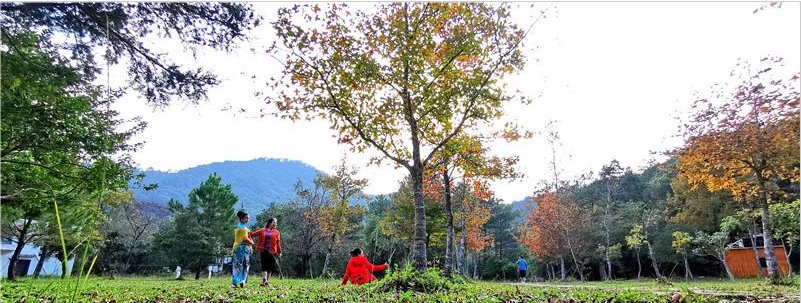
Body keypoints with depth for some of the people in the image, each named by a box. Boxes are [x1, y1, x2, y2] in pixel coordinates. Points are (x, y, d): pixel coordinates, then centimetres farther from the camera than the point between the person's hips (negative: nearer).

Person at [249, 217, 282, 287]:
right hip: (263, 250, 0)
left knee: (270, 266, 4)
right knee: (264, 265, -6)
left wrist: (279, 252, 2)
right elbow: (253, 234, 11)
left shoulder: (276, 232, 7)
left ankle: (267, 281, 15)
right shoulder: (262, 230, 8)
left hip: (272, 252, 0)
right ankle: (264, 280, -9)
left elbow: (278, 243, 5)